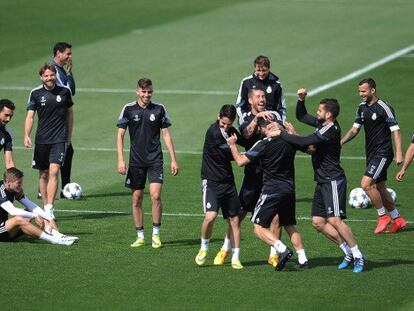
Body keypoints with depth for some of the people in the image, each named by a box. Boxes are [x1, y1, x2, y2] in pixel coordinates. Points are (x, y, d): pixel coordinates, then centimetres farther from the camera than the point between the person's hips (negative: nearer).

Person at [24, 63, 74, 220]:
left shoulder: (64, 92, 3)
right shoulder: (36, 93, 1)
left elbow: (69, 113, 16)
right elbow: (30, 115, -3)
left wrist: (69, 135, 17)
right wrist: (26, 136, -17)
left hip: (59, 139, -1)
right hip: (41, 139, 1)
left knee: (54, 172, -14)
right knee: (43, 174, 8)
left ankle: (49, 209, -18)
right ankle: (46, 207, 21)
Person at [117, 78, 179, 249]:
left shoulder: (159, 109, 2)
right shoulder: (128, 109, 0)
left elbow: (166, 134, 6)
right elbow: (120, 135, 1)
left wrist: (173, 160, 3)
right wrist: (120, 160, -8)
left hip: (155, 159, -1)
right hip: (136, 160, 1)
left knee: (155, 196, -14)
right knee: (136, 199, 4)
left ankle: (156, 235, -2)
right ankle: (140, 236, 15)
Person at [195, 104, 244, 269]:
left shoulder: (232, 132, 6)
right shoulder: (213, 132, -15)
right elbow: (232, 155, -15)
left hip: (228, 181, 6)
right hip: (211, 181, -6)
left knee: (234, 220, 4)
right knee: (210, 216, -22)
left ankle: (236, 258, 11)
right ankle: (204, 248, 2)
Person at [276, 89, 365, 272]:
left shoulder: (330, 130, -18)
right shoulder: (322, 124, 11)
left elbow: (303, 142, -24)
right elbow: (301, 116, 25)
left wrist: (281, 133, -15)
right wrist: (301, 100, 8)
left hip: (333, 181, -10)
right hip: (323, 182, 10)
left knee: (334, 220, -17)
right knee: (318, 223, 6)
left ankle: (358, 256, -8)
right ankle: (348, 252, 13)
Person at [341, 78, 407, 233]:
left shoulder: (384, 108, -14)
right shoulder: (362, 108, 10)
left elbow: (395, 130, -15)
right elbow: (355, 129, 17)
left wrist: (399, 153, -24)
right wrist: (340, 142, 2)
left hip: (382, 153, -9)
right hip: (371, 154, 9)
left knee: (366, 184, -18)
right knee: (379, 188, 12)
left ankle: (383, 216, -4)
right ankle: (398, 219, 24)